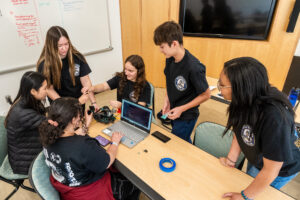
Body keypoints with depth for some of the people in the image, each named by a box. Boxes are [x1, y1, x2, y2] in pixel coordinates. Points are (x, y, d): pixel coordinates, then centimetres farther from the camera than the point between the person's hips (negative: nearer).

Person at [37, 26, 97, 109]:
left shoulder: (77, 57, -14)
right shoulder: (44, 64, -18)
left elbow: (86, 81, -13)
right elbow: (49, 89, -12)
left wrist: (93, 102, -19)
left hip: (79, 100, 2)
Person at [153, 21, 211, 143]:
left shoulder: (194, 68, -30)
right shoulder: (169, 59, -9)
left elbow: (206, 95, -19)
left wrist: (181, 109, -19)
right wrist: (167, 100, -4)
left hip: (186, 116, -6)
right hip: (173, 111, 7)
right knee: (185, 142, 27)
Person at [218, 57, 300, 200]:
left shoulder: (275, 118, -43)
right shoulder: (245, 100, -24)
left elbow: (270, 171, -32)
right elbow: (240, 130, -8)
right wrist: (231, 159, -12)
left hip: (279, 169, -5)